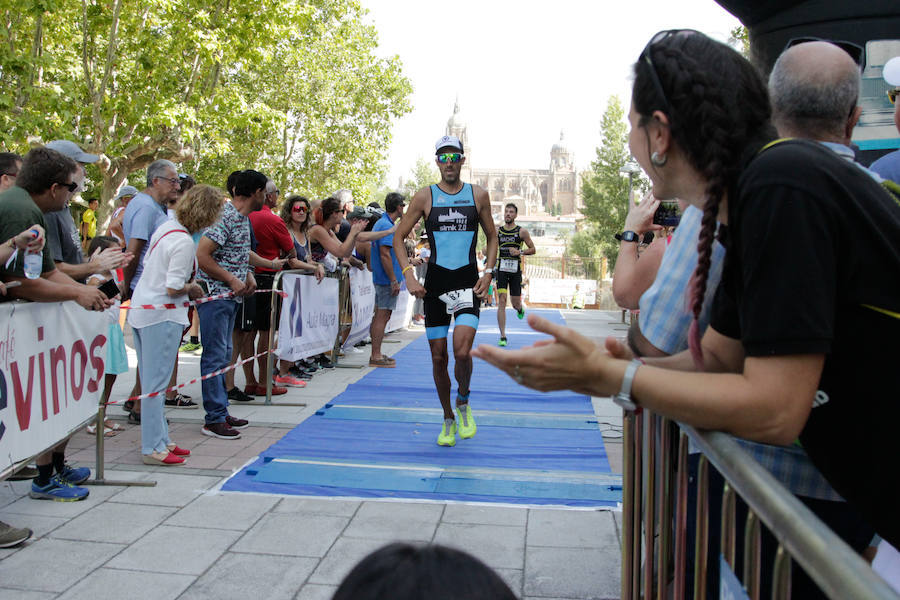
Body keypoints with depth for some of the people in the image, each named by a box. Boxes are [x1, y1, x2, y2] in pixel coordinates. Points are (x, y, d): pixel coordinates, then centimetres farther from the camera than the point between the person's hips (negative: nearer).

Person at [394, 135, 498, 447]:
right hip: (435, 281, 1)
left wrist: (488, 273, 1)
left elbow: (492, 237, 14)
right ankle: (448, 419, 25)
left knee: (462, 352, -18)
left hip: (468, 281, -1)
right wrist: (408, 275, -6)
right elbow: (399, 236, 6)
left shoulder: (478, 195, 5)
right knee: (439, 357, 5)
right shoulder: (425, 197, 2)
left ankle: (463, 402, 13)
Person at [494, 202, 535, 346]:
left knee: (515, 303, 4)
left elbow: (532, 249, 5)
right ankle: (503, 336, -8)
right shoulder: (497, 231, 6)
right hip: (502, 269, 1)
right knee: (501, 301, -11)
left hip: (515, 270, 0)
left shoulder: (522, 232, 1)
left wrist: (520, 252, -12)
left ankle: (520, 308, 46)